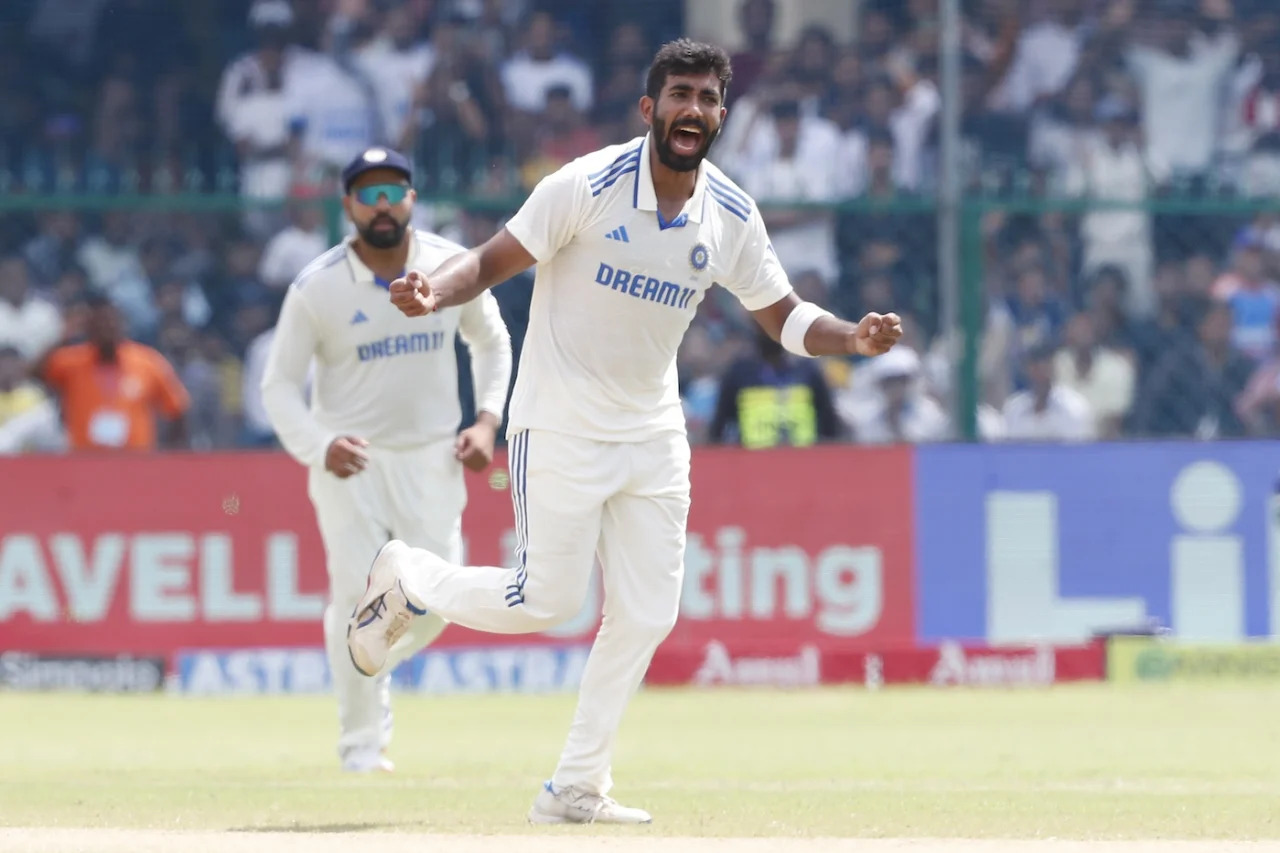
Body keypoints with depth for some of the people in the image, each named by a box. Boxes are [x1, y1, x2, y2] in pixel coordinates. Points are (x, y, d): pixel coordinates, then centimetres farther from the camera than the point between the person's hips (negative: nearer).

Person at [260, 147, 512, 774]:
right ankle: (361, 742, 5)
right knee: (359, 598, -9)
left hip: (431, 457, 3)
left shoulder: (453, 268, -3)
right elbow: (279, 385, -8)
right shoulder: (316, 288, -11)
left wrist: (487, 420, 0)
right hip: (349, 461, -3)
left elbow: (491, 342, 14)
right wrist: (318, 446, -25)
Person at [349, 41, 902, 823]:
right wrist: (432, 294, -35)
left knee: (646, 616, 1)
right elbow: (493, 261, -14)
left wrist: (851, 338, -13)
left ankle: (577, 788, 12)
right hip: (561, 428, -5)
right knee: (544, 602, -6)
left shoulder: (731, 216, -2)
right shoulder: (587, 187, -17)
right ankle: (406, 580, 22)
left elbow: (782, 315, 7)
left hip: (653, 435, 5)